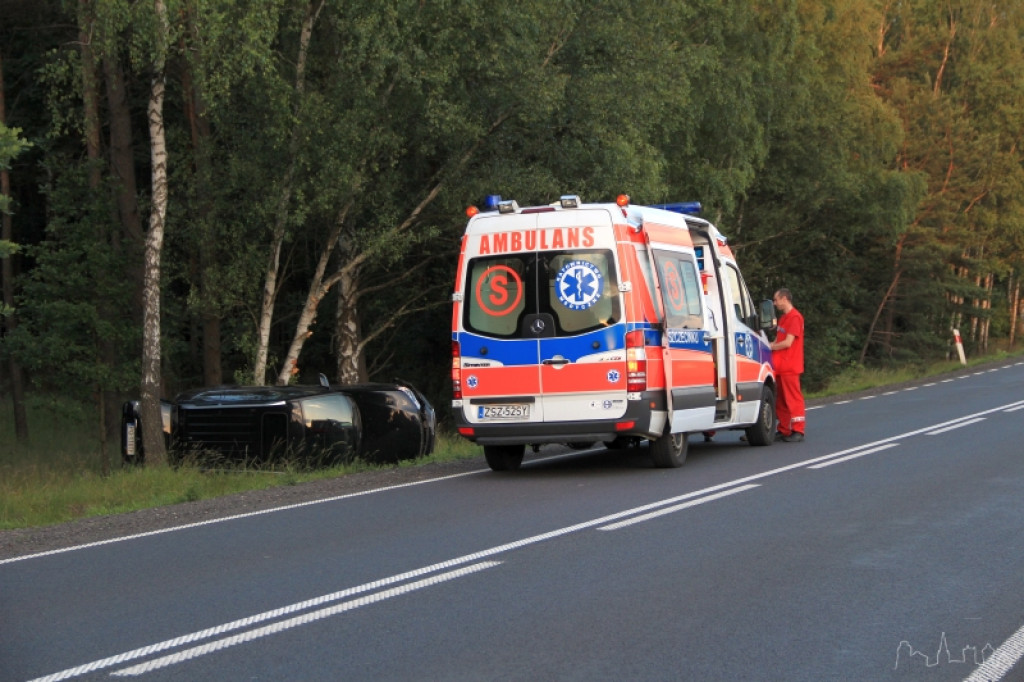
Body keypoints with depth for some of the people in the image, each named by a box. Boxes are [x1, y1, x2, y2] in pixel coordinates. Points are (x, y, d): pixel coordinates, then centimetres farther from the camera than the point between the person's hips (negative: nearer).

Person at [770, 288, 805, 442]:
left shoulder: (795, 317, -12)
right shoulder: (783, 318, 20)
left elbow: (788, 343, -17)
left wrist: (769, 347, -6)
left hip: (790, 366, -10)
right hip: (780, 365, 10)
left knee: (793, 398, -7)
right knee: (781, 400, 10)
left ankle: (797, 431, -5)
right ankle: (784, 430, 16)